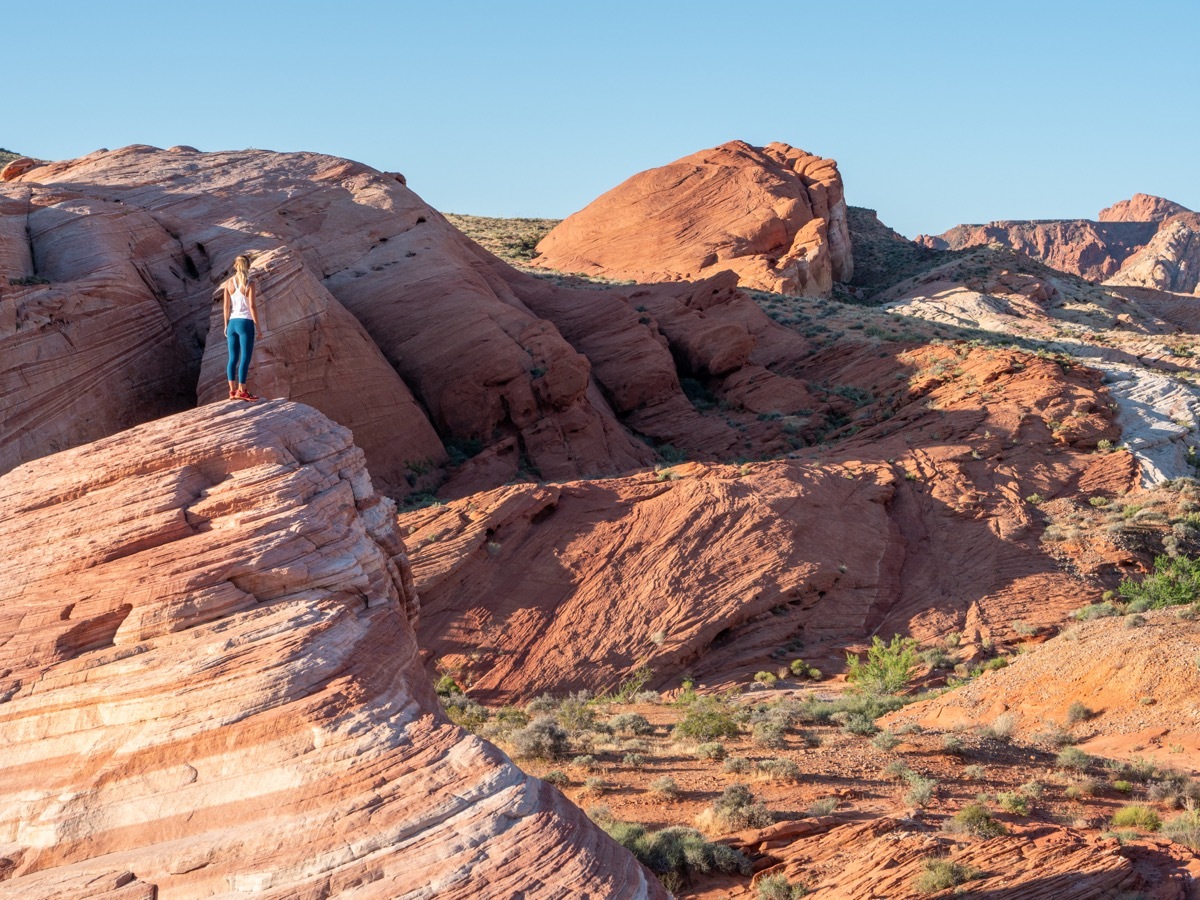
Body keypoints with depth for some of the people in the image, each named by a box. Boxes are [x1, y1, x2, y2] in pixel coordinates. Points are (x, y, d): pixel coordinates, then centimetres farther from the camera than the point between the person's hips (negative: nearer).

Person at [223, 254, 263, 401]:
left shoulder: (229, 283, 5)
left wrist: (226, 325, 14)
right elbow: (252, 306, -10)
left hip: (232, 323, 5)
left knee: (233, 358, 9)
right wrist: (258, 326, -4)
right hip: (245, 323, -5)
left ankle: (233, 390, 8)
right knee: (245, 358, -3)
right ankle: (241, 390, -6)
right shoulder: (249, 284, -8)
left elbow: (226, 306, 6)